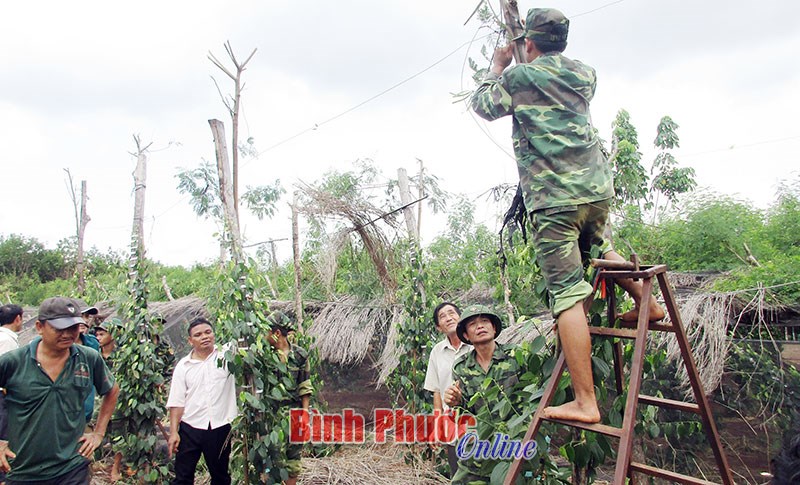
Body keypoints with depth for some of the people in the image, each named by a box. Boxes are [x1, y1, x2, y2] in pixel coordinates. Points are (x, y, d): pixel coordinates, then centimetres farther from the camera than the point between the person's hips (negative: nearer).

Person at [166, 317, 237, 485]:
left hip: (220, 427, 0)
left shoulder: (227, 356, -2)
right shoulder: (183, 365, 2)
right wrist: (173, 432, -3)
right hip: (190, 428, 1)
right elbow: (176, 402, 2)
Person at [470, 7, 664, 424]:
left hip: (553, 197, -6)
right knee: (597, 247, 37)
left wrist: (497, 67, 26)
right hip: (597, 187, 7)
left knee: (567, 293, -9)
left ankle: (585, 402, -9)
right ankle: (646, 304, 43)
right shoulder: (584, 74, 16)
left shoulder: (519, 76, -1)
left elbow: (482, 106, 13)